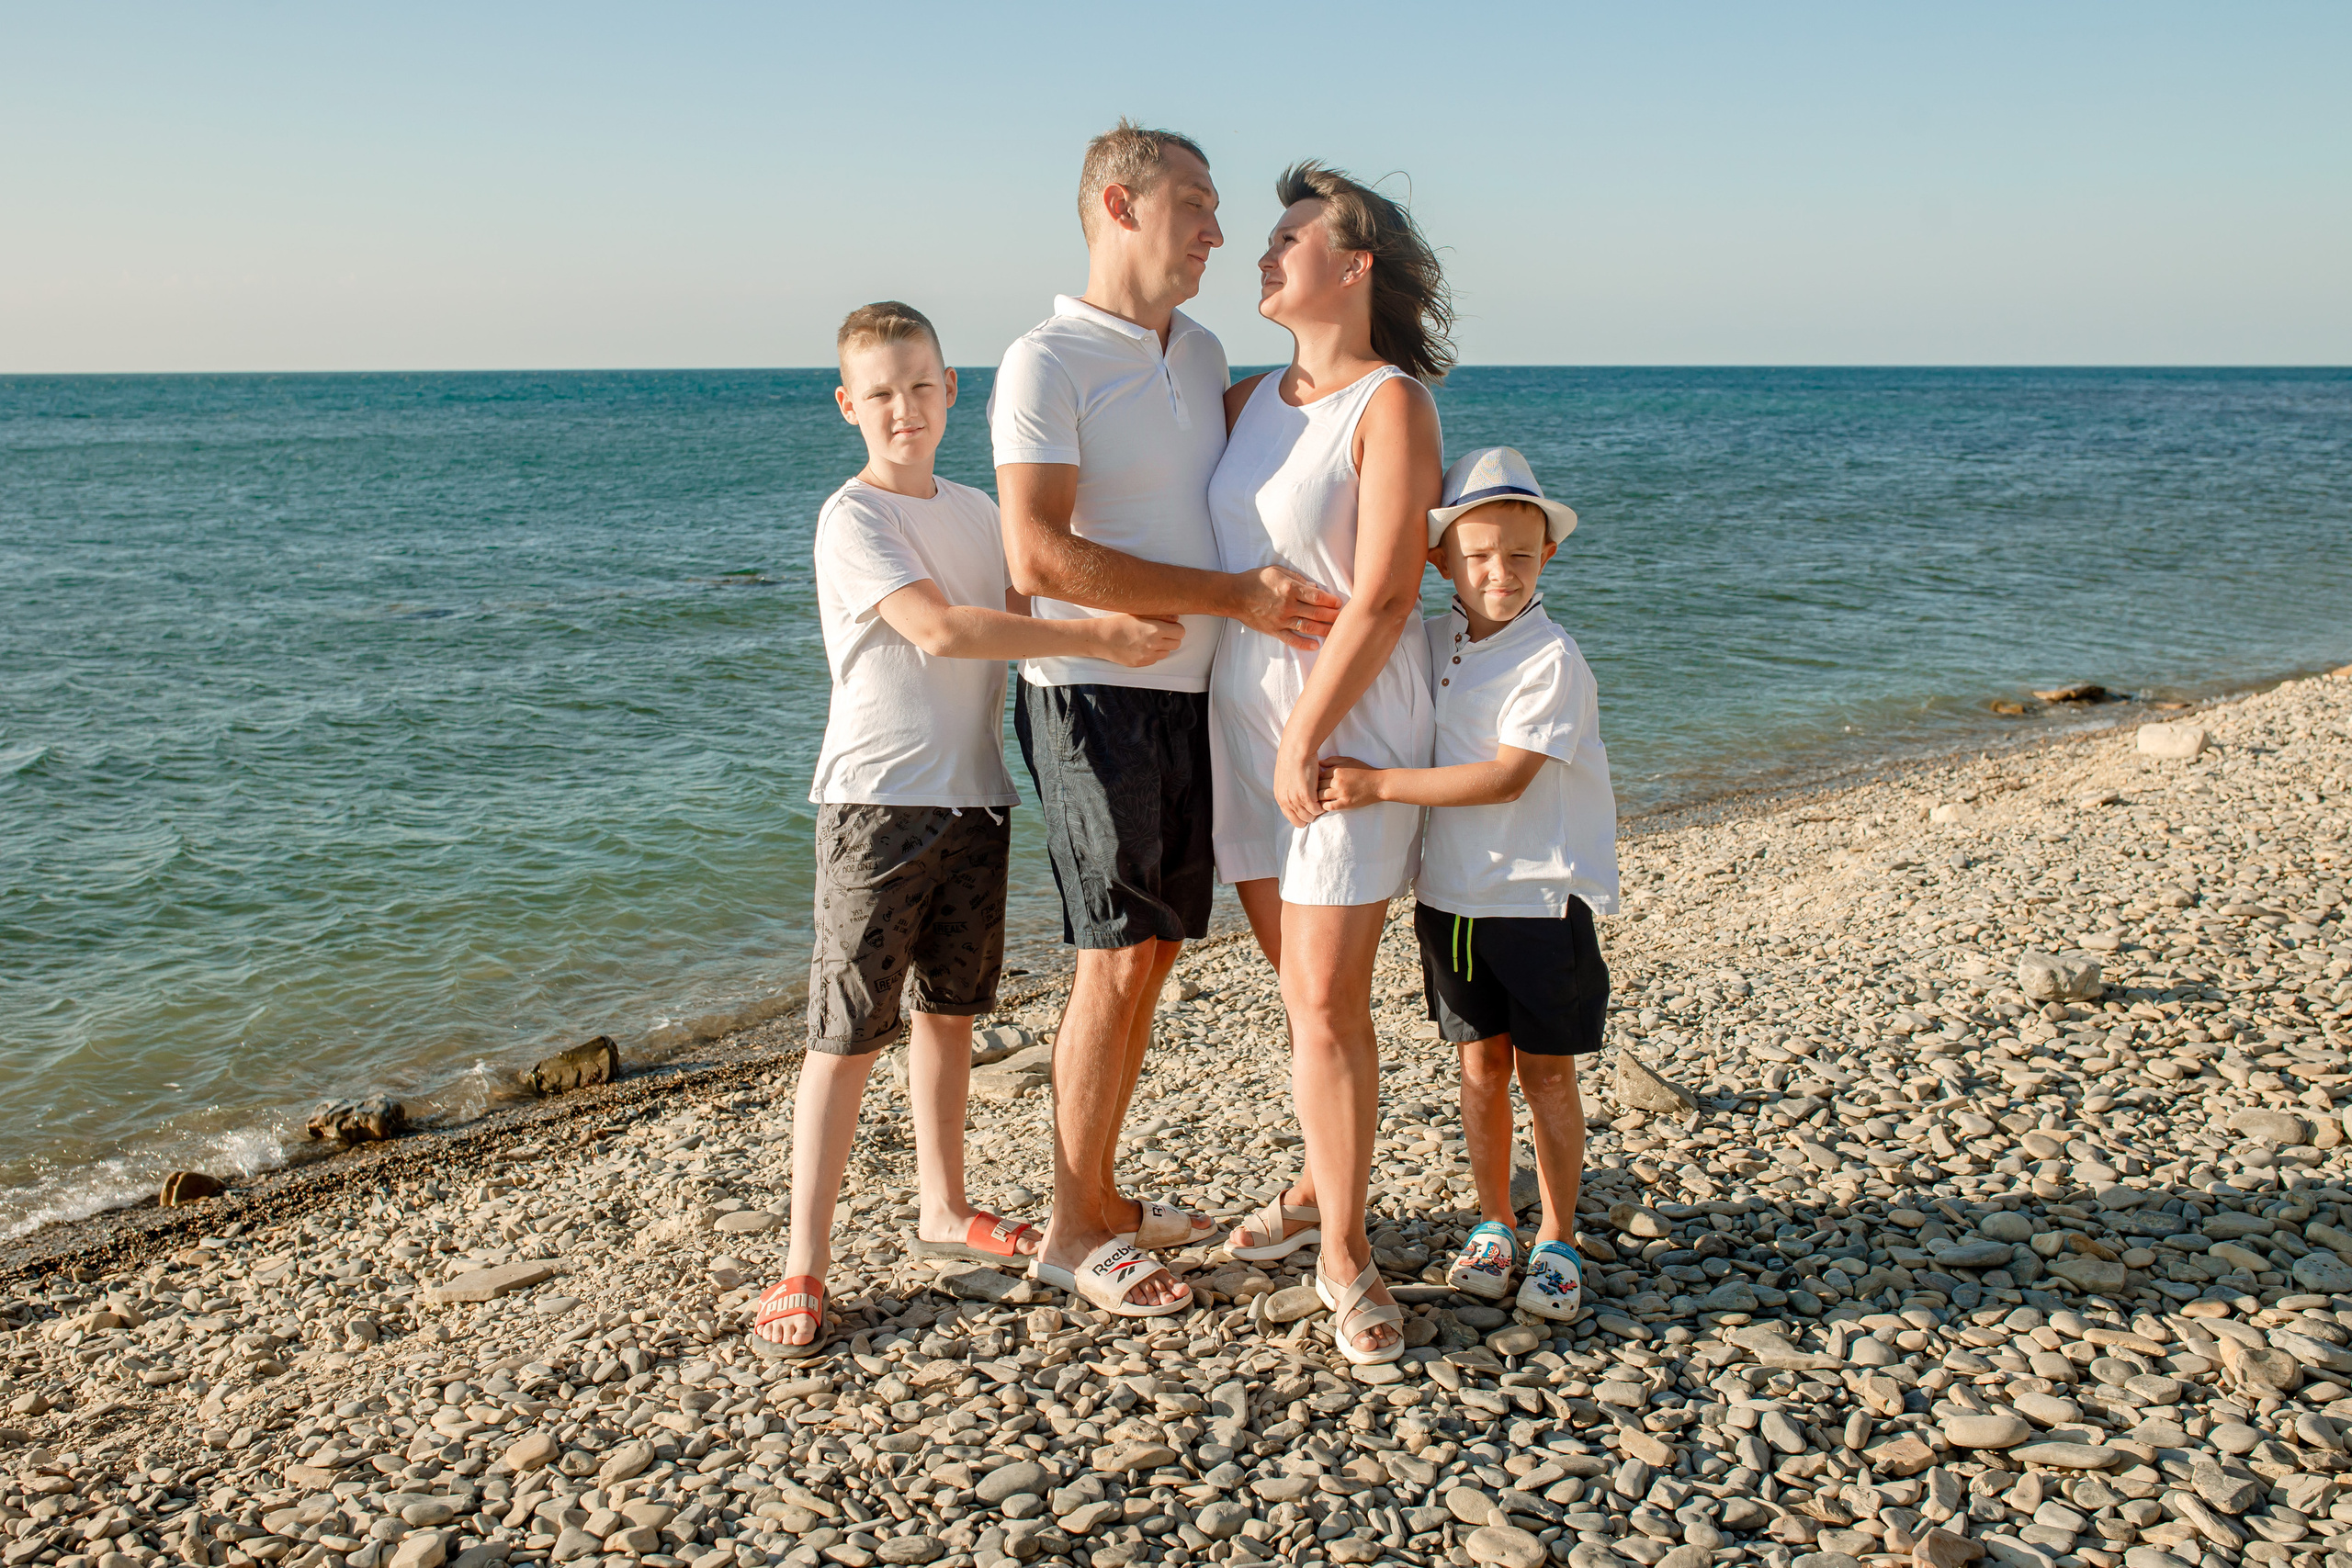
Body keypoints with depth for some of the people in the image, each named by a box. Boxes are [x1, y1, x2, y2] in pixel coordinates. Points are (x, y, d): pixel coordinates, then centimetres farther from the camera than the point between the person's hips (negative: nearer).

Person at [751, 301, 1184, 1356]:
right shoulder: (853, 518, -10)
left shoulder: (974, 511, 13)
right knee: (846, 1030, -5)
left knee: (950, 1008, 16)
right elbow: (940, 631, -23)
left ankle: (942, 1209, 32)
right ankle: (804, 1265, 1)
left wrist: (1123, 625, 2)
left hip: (974, 795, 7)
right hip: (878, 801, -7)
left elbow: (1019, 620, 20)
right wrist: (1095, 636, -26)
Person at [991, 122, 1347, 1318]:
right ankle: (1074, 1232, 8)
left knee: (1151, 950, 11)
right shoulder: (1047, 364, -10)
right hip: (1096, 692, -8)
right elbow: (1038, 557, -21)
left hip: (1193, 693, 8)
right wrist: (1233, 595, -20)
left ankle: (1100, 1197, 24)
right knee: (1118, 957, -6)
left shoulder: (1202, 353, 14)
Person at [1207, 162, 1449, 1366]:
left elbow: (1382, 600, -16)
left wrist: (1308, 743, -16)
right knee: (1301, 986, 15)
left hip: (1348, 726, -6)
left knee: (1330, 1001, -5)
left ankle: (1343, 1257, 8)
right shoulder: (1251, 403, 11)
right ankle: (1321, 1188, 32)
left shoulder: (1391, 406, -10)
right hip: (1243, 718, 6)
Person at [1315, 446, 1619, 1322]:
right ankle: (1494, 1226, 26)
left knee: (1544, 1071, 5)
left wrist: (1378, 785, -27)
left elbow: (1505, 778, -24)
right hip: (1452, 894, 5)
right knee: (1481, 1064, 12)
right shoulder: (1429, 645, 4)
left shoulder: (1551, 660, -15)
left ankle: (1557, 1240, 18)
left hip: (1540, 896, -4)